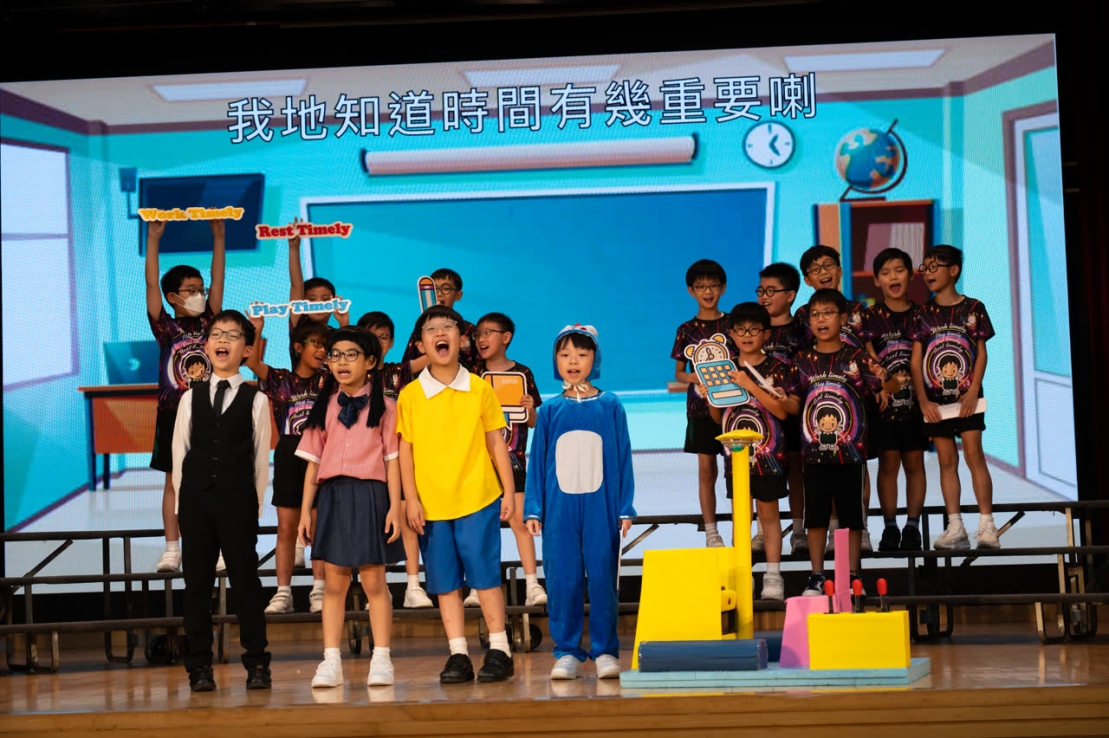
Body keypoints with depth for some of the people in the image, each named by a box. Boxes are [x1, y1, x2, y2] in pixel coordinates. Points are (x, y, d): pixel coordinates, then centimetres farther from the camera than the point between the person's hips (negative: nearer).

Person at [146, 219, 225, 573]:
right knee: (174, 481, 4)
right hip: (174, 414, -2)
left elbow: (217, 282, 1)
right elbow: (152, 285, -10)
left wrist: (219, 237, -5)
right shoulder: (166, 328, -1)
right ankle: (172, 549, 7)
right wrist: (153, 240, -16)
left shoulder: (207, 324, 5)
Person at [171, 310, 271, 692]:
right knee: (197, 582, 4)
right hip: (196, 499, 3)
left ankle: (256, 663, 6)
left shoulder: (256, 400, 2)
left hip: (238, 501, -2)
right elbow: (179, 453, 10)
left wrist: (253, 505, -1)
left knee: (245, 580, -1)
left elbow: (261, 458, 2)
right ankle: (199, 666, 9)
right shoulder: (191, 398, 10)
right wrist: (184, 502, 4)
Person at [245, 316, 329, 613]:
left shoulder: (327, 380, 7)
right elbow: (253, 362, -8)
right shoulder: (281, 380, 4)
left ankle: (318, 590, 4)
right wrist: (257, 330, -17)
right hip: (289, 457, 0)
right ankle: (283, 592, 5)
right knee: (286, 528, 2)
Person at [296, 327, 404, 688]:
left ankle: (381, 659, 5)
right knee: (334, 583, 2)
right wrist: (305, 509, 6)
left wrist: (395, 506, -7)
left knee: (373, 581, 0)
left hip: (371, 496, -3)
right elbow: (313, 462, 10)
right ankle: (330, 661, 4)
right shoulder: (325, 406, 11)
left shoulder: (383, 406, 3)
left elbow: (392, 459, 0)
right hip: (333, 496, 3)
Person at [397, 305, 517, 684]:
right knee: (445, 582, 6)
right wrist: (411, 499, -3)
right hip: (431, 506, 1)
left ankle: (499, 650, 9)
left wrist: (509, 491, 3)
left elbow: (496, 442, 5)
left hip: (477, 499, -1)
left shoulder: (480, 389, 1)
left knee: (485, 575, 0)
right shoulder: (409, 396, 0)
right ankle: (458, 655, 12)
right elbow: (404, 450, 2)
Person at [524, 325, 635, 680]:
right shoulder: (550, 411, 7)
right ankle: (567, 652, 9)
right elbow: (538, 461, 9)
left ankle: (605, 651, 8)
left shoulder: (610, 406, 3)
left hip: (600, 507, -1)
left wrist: (625, 509, 0)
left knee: (602, 578, 0)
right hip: (559, 508, 1)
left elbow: (623, 459, 4)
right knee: (562, 580, 2)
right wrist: (533, 509, 3)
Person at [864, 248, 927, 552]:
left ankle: (912, 527, 10)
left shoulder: (920, 314, 7)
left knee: (914, 462, 4)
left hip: (916, 398, 1)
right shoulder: (870, 317, 3)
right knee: (888, 462, 2)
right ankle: (890, 527, 8)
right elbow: (868, 359, -3)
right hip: (884, 400, -1)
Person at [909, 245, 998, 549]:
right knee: (947, 461, 4)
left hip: (967, 398, -2)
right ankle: (955, 528, 7)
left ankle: (986, 525, -5)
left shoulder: (973, 308, 1)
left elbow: (981, 353, 0)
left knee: (974, 455, -8)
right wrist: (923, 400, -4)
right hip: (935, 400, 2)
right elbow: (916, 361, 4)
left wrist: (973, 392, -10)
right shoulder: (923, 313, 5)